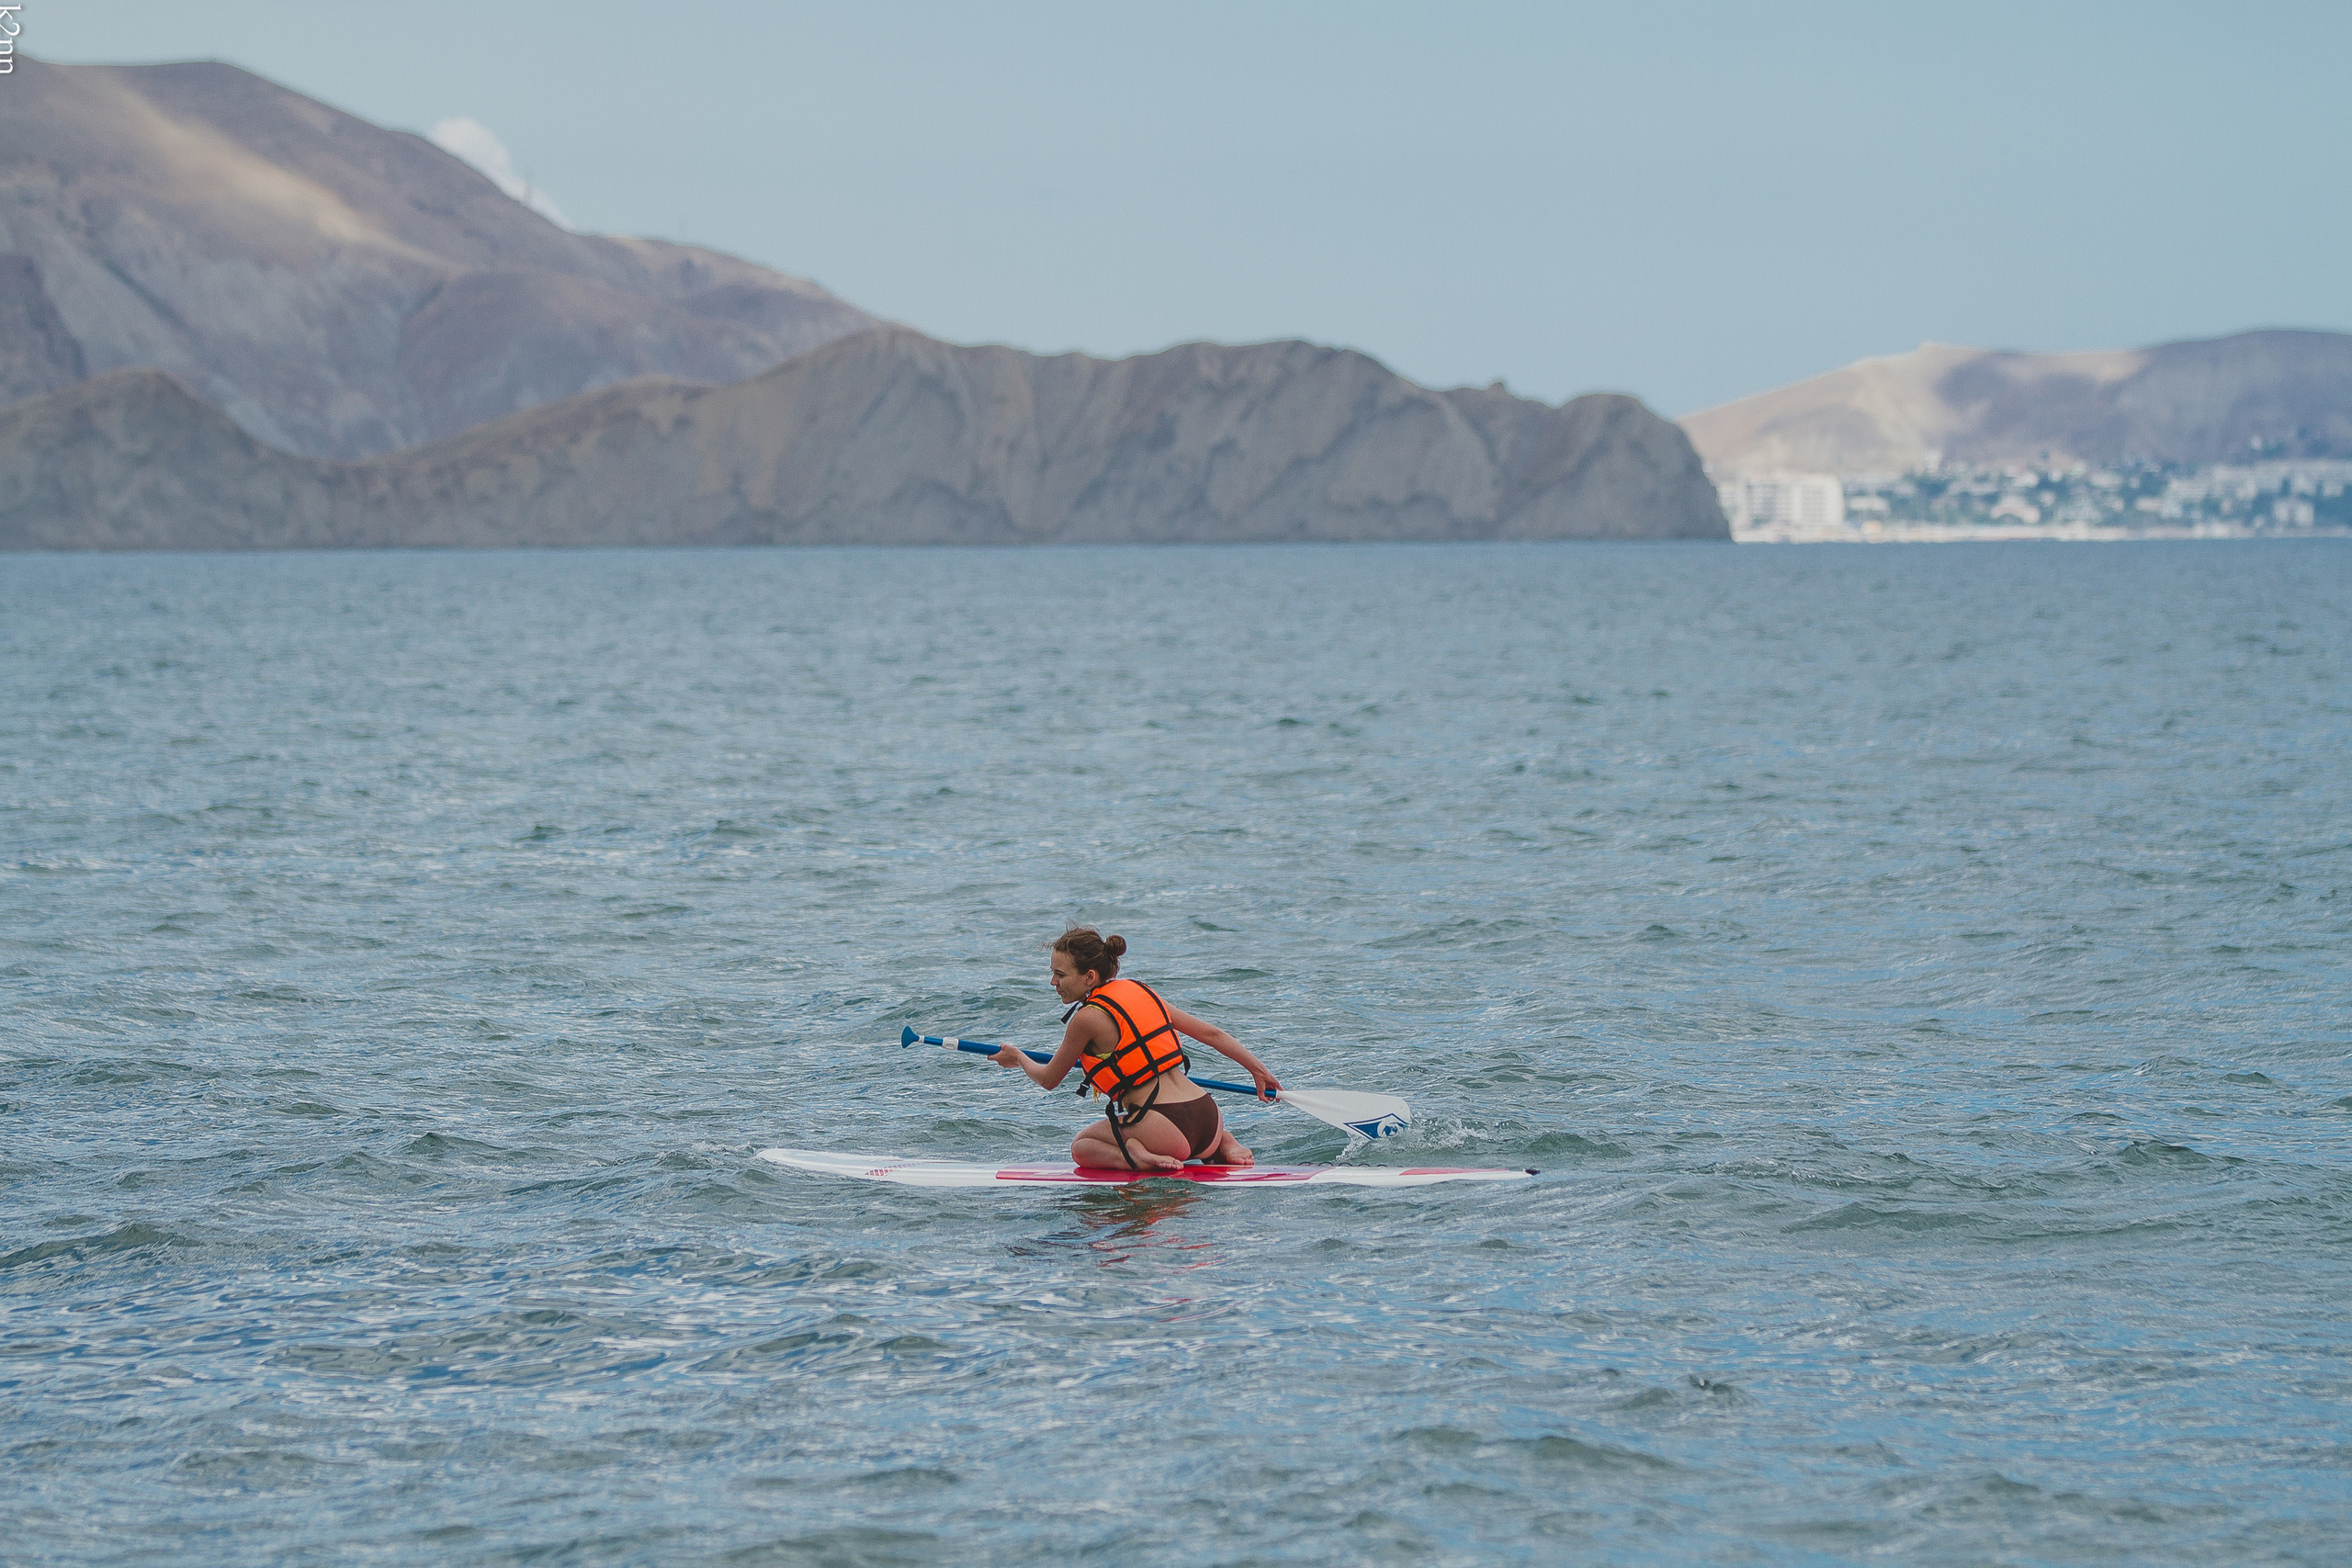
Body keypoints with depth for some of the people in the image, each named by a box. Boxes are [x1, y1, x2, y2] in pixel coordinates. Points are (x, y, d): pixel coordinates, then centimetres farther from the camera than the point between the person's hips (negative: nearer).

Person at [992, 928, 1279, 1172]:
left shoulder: (1088, 1017, -7)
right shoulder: (1142, 992, 13)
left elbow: (1049, 1080, 8)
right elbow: (1212, 1034, 16)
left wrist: (1018, 1059, 30)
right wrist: (1257, 1068, 28)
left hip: (1166, 1132, -6)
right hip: (1208, 1115, 6)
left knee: (1081, 1146, 20)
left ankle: (1132, 1155, -10)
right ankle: (1223, 1143, 8)